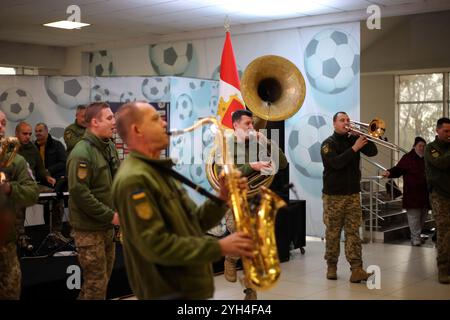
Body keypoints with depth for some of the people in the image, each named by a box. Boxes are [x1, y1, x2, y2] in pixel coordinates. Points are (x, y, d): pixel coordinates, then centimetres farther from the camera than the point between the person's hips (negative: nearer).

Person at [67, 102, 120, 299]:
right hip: (89, 228, -8)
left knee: (104, 278, 18)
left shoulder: (109, 146, 9)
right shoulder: (81, 153, -18)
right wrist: (111, 215, -20)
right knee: (96, 284, -1)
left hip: (107, 226, 9)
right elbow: (80, 193, -23)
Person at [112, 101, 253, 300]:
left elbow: (193, 222, 11)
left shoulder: (158, 172, 14)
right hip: (169, 292, -10)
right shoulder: (134, 179, -19)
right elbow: (156, 246, -26)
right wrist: (219, 247, -24)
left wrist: (222, 198, -6)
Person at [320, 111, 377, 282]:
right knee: (332, 233, 3)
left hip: (353, 193, 3)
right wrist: (354, 148, -21)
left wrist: (364, 138, -11)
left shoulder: (354, 139, 10)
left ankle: (356, 268, -7)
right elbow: (337, 162, -20)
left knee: (353, 231, -2)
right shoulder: (328, 143, -3)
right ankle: (331, 265, 16)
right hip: (333, 195, -3)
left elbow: (372, 152, 0)